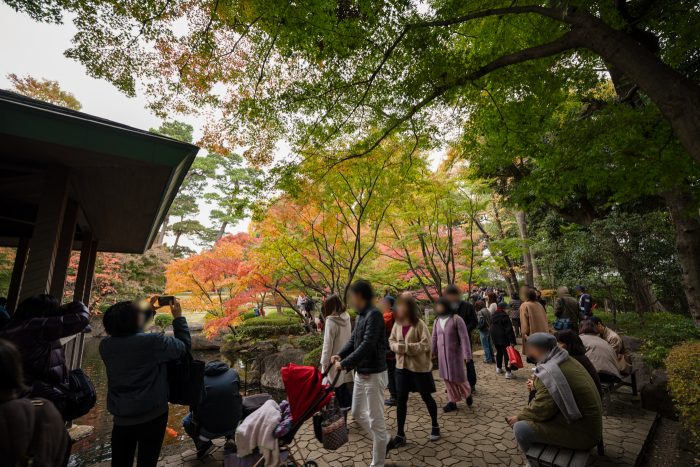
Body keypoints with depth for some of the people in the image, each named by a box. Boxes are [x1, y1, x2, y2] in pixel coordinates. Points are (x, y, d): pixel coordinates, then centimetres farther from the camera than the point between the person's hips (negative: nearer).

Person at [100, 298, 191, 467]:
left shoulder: (105, 345, -6)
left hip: (121, 418, 4)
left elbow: (126, 331, 16)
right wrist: (178, 317, 0)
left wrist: (149, 310, 20)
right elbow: (184, 346, -7)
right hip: (152, 417, -4)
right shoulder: (153, 341, -23)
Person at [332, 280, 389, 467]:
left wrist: (345, 364, -26)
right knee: (358, 413, 22)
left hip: (374, 375, -9)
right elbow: (353, 340, 10)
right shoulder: (360, 316, 6)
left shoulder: (374, 315, -22)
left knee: (376, 420, 6)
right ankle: (384, 439, 42)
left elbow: (367, 345, -29)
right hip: (360, 373, 10)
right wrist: (340, 355, -6)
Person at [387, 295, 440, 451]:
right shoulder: (397, 324, -2)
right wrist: (397, 346, -16)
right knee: (401, 400, 8)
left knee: (426, 398, 16)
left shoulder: (419, 324, -18)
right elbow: (391, 340, 6)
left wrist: (407, 347, -26)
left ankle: (435, 426, 41)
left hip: (420, 367, -4)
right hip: (402, 366, 5)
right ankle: (400, 435, 22)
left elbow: (426, 344, -20)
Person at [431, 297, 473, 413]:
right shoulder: (437, 321, 4)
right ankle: (453, 401, 23)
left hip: (455, 353, -5)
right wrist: (431, 353, 12)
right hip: (442, 355, 5)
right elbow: (434, 338, 11)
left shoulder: (456, 319, -14)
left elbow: (464, 338, -15)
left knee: (458, 377, 5)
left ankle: (467, 394, 34)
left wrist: (467, 354, -18)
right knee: (447, 378, 9)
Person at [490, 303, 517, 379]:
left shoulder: (493, 316, 10)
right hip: (504, 338, -7)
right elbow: (509, 329, -19)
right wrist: (512, 340, -20)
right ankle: (508, 372, -5)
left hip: (495, 338, 8)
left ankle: (499, 368, 32)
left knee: (499, 353, 20)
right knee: (507, 354, -4)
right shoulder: (504, 316, -15)